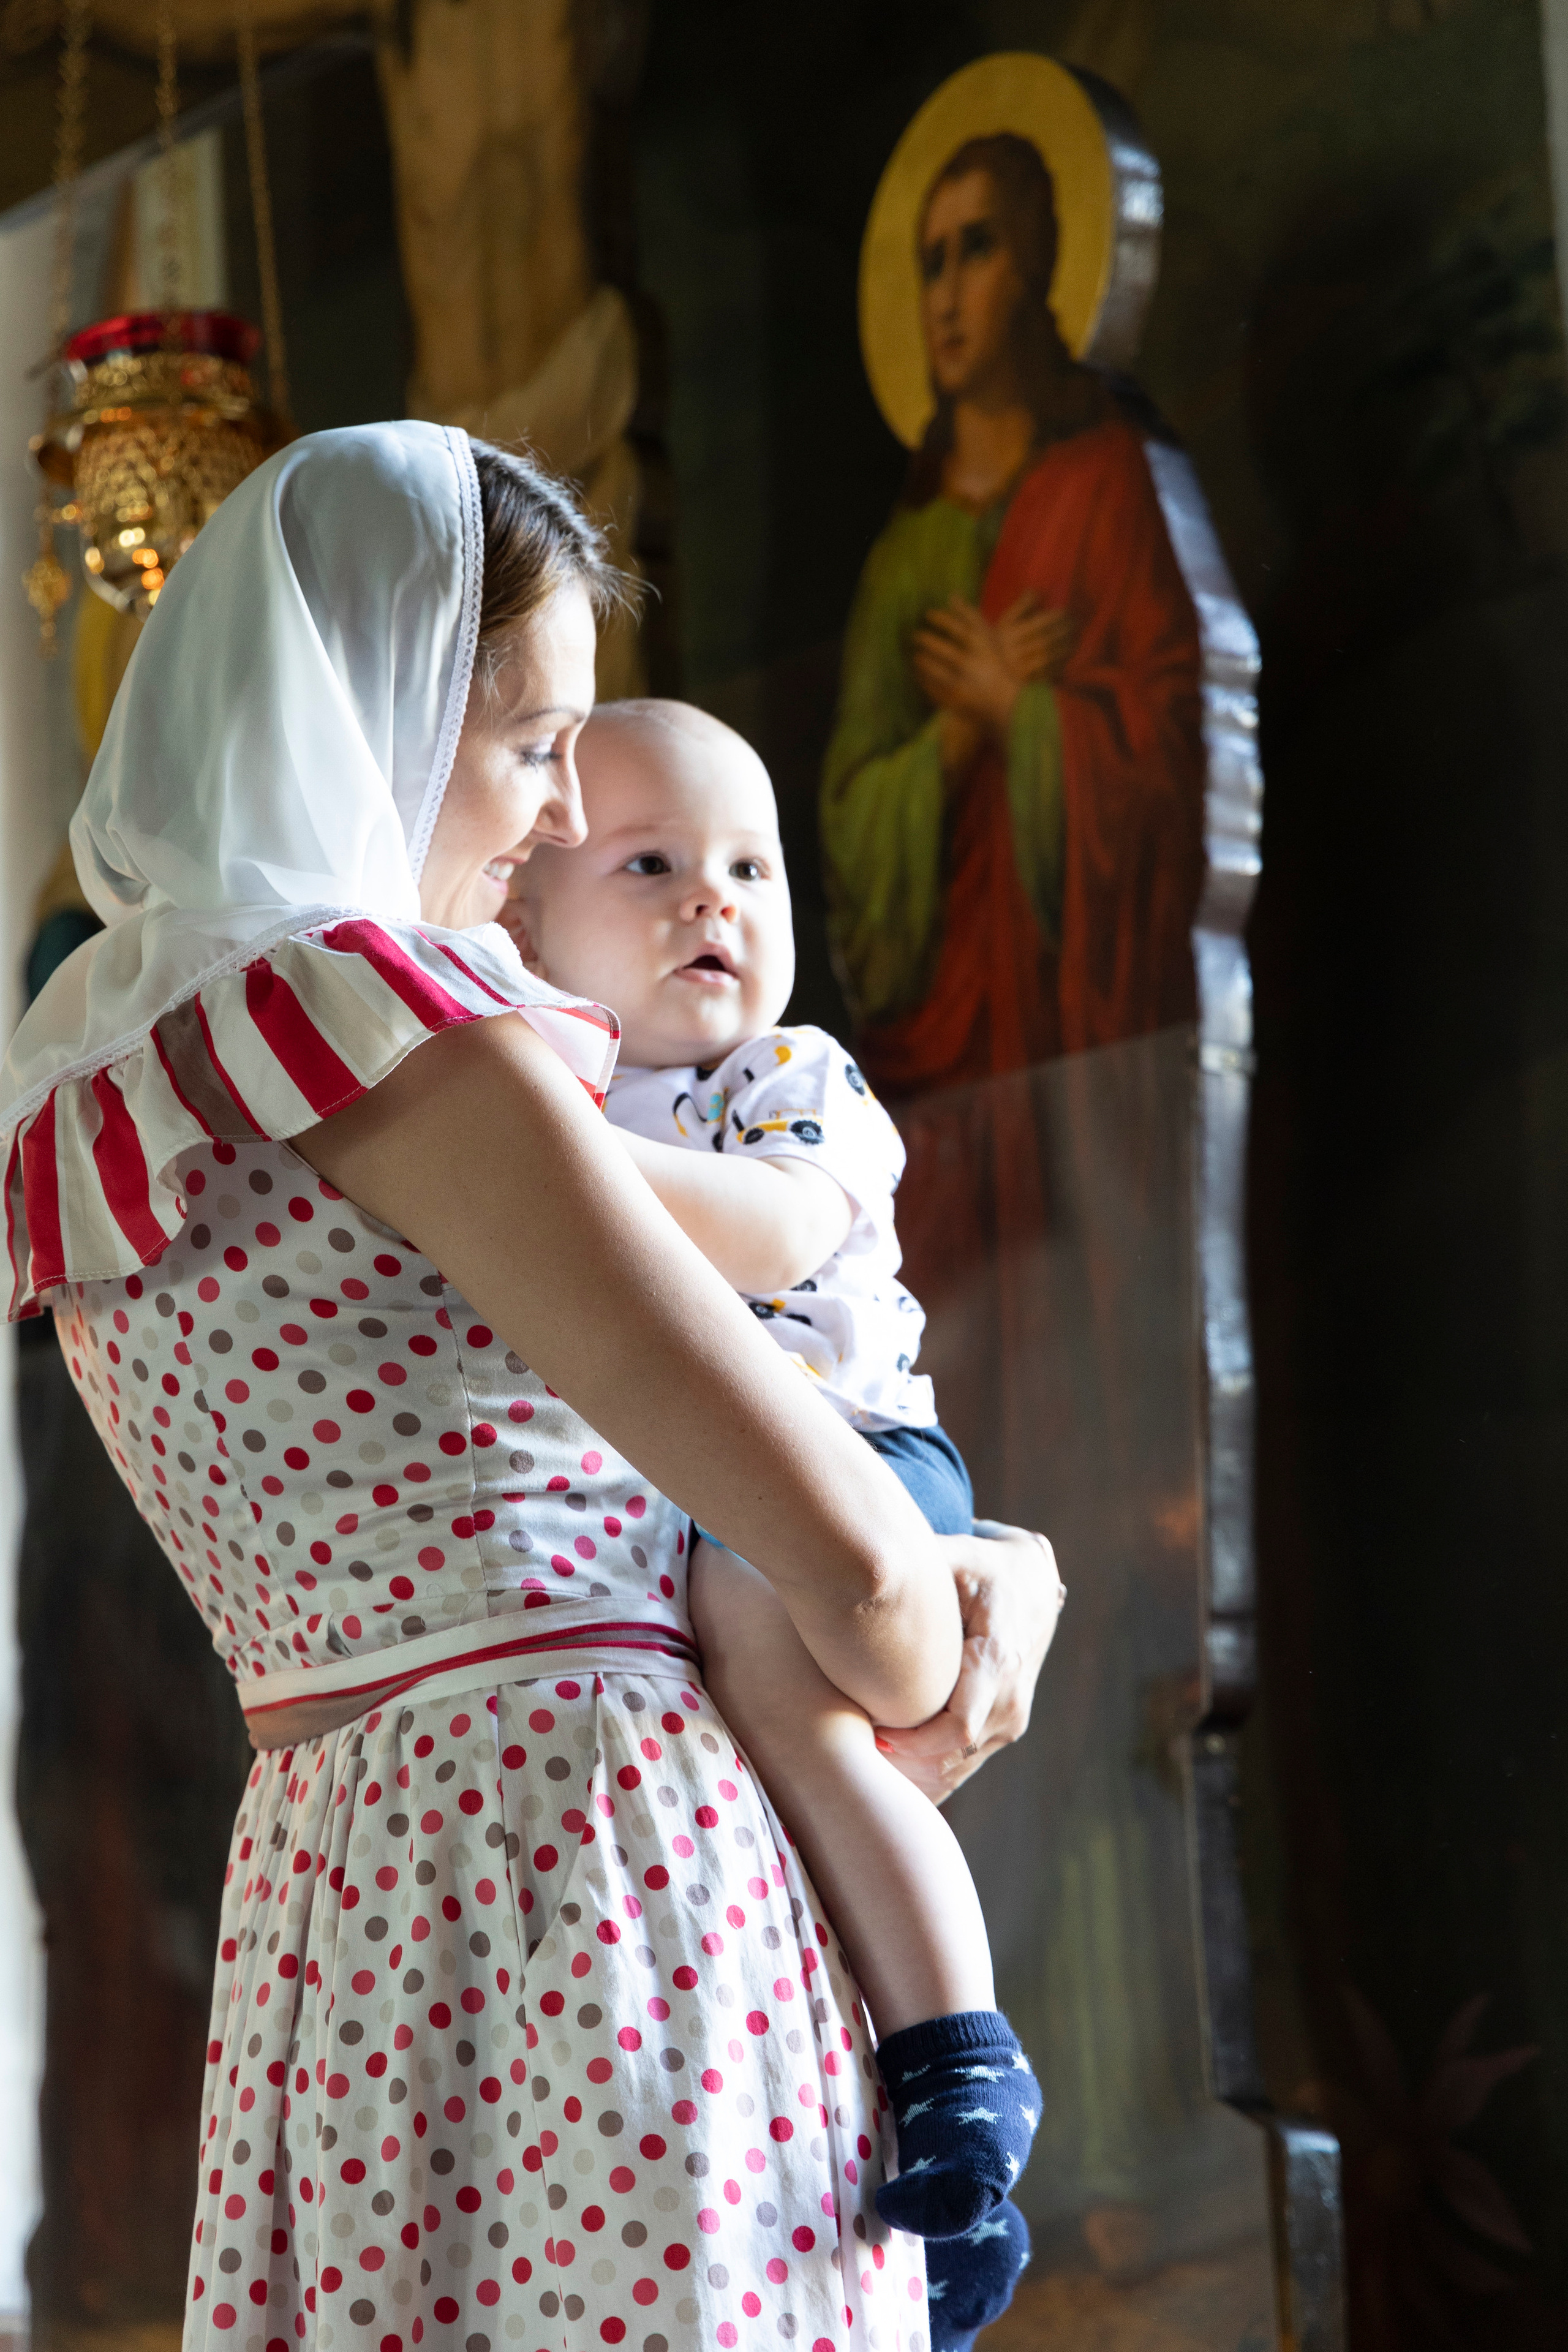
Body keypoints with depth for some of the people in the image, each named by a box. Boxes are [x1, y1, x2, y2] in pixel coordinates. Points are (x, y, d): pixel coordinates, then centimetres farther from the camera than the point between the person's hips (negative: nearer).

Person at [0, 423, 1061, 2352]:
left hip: (323, 1896, 8)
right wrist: (918, 1718, 7)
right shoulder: (402, 1033, -13)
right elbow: (847, 1557, -16)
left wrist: (980, 1559, 14)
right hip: (593, 1850, -8)